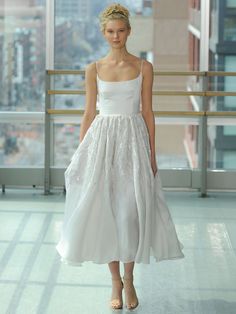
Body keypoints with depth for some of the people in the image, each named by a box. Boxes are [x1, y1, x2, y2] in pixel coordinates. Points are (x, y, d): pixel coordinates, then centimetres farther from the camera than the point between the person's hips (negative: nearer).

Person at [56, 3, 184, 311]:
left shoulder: (144, 67, 1)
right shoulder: (94, 69, 4)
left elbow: (148, 112, 3)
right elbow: (89, 114, 7)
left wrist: (152, 154, 0)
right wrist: (79, 155, 5)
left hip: (134, 141, -1)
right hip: (102, 140, 1)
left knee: (132, 211, -4)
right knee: (104, 210, 1)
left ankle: (129, 279, 13)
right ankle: (116, 281, 13)